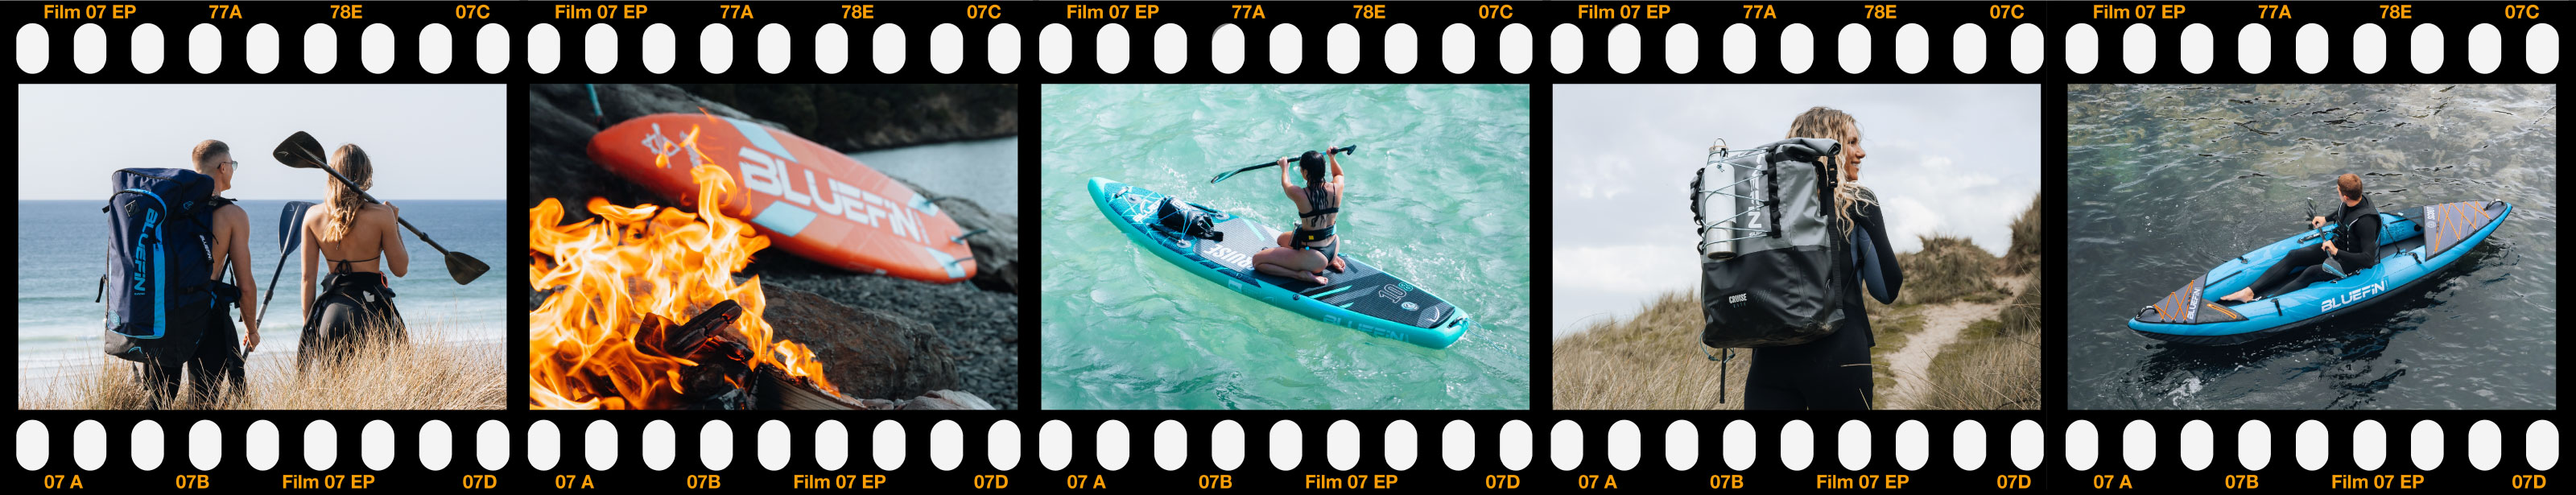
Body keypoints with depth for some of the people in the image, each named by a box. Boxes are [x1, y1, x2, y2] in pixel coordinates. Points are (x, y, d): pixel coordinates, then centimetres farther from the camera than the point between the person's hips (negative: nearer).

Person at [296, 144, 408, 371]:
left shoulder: (314, 217, 1)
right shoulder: (381, 215, -9)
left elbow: (308, 278, 4)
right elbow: (400, 268, -1)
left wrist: (308, 326, 11)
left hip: (331, 308, 3)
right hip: (372, 306, -3)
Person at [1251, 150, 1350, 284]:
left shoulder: (1300, 194, -22)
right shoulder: (1336, 188, -10)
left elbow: (1285, 184, 4)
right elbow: (1339, 174, 18)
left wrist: (1284, 168, 24)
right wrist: (1332, 157, 35)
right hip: (1333, 249, 6)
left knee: (1257, 260, 3)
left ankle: (1302, 274, -9)